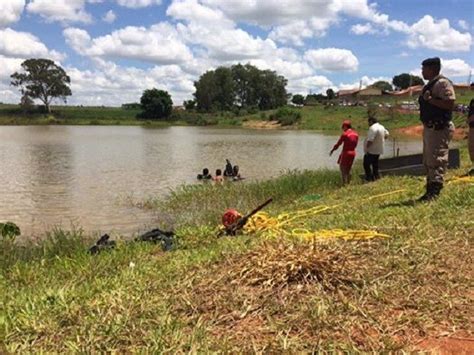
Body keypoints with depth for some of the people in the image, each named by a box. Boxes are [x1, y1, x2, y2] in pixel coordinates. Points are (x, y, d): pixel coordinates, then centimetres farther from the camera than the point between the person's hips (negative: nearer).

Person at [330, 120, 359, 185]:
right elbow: (355, 145, 13)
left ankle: (344, 184, -4)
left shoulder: (345, 134, -14)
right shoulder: (356, 134, 6)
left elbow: (338, 143, -7)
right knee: (348, 170, 17)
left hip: (346, 153, -7)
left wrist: (332, 150, 7)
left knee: (342, 169, 1)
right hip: (353, 153, 7)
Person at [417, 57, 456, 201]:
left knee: (436, 162, -10)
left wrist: (430, 99, -22)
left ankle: (434, 192, -9)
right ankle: (430, 191, 21)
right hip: (429, 128, 11)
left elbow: (450, 104, -21)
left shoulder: (442, 83, -12)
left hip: (439, 128, -11)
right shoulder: (429, 85, 17)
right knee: (428, 162, 14)